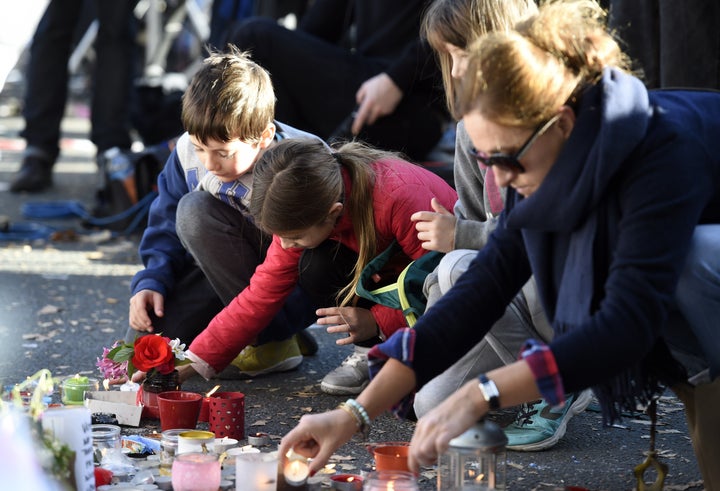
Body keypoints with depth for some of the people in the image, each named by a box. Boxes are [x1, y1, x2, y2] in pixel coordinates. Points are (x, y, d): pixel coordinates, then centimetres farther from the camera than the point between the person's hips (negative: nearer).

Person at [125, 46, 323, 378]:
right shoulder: (188, 151, -11)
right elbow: (166, 226, 4)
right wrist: (151, 282, -14)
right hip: (224, 276, 6)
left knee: (196, 212, -28)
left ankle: (274, 341, -19)